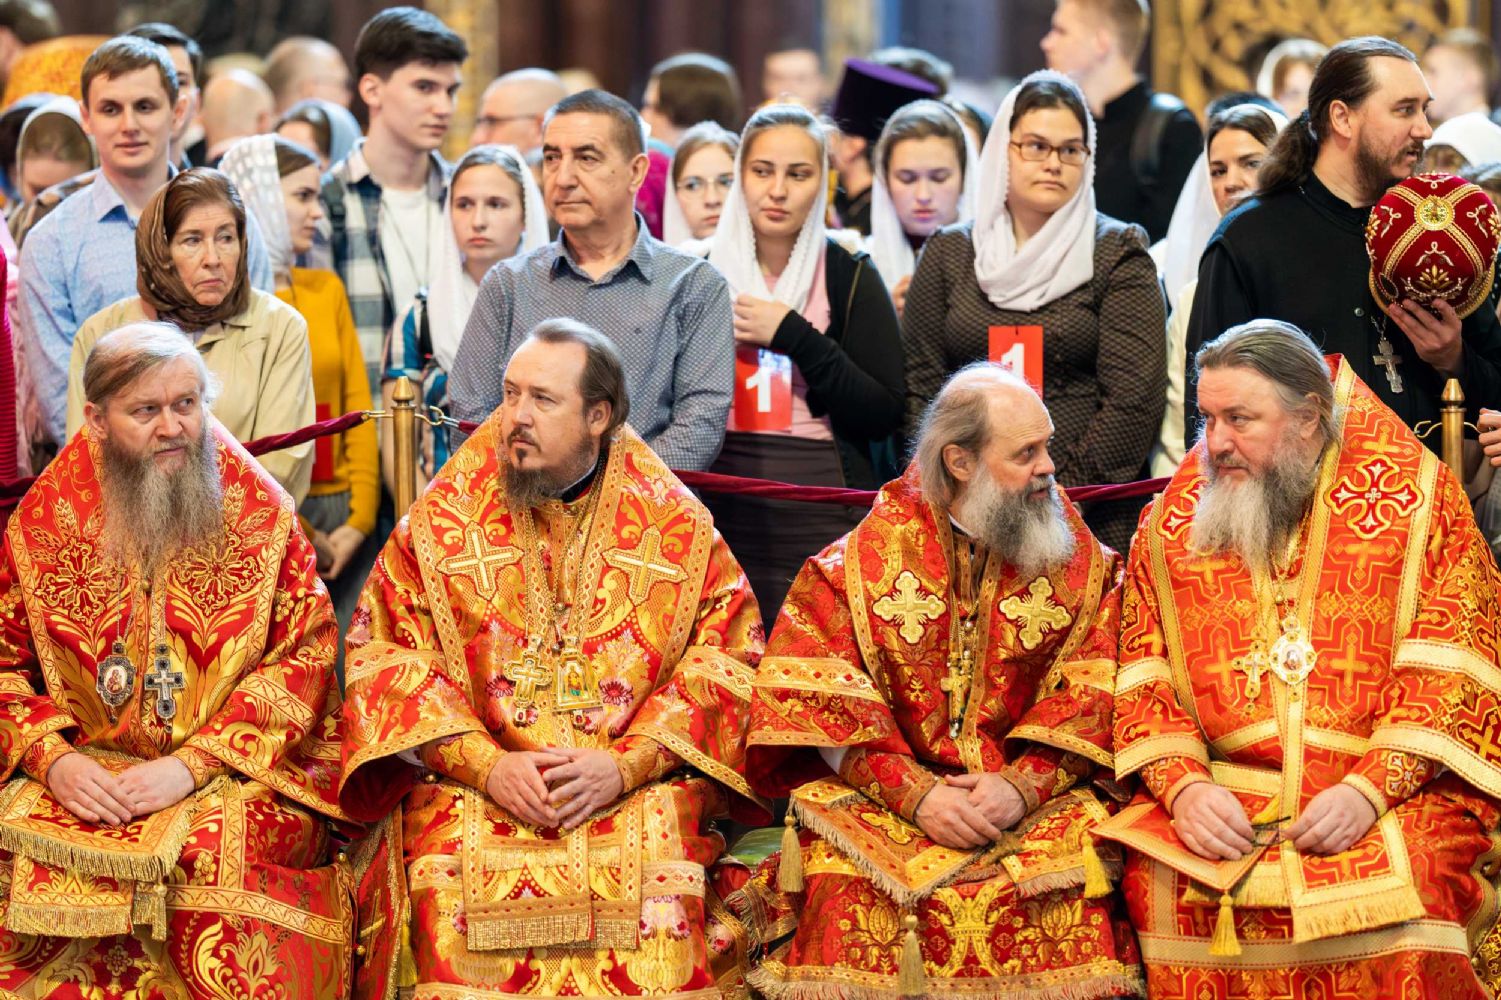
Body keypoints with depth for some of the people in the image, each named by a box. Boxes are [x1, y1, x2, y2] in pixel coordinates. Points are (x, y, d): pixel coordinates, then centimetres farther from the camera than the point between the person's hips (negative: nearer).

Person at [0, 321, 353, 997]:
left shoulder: (261, 513, 3)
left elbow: (304, 658, -3)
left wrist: (192, 765, -14)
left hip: (235, 774, -2)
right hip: (86, 771, 2)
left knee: (212, 860, -34)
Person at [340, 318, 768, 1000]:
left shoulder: (676, 527, 7)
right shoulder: (443, 521, 8)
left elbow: (728, 657, 3)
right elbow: (382, 655, 4)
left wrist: (626, 765, -11)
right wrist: (486, 765, -10)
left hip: (641, 784, 0)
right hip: (474, 787, 0)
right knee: (459, 893, -30)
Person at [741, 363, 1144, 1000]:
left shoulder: (1080, 562, 9)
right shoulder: (864, 557, 5)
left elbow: (1091, 700, 0)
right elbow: (820, 700, -2)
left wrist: (1022, 785, -17)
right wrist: (915, 794, -15)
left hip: (1039, 796, 1)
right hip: (882, 799, -1)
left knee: (1065, 897, -30)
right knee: (850, 891, -31)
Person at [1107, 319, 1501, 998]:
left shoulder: (1414, 499, 2)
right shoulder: (1174, 522, 11)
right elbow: (1144, 680, 8)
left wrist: (1371, 788, -17)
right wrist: (1182, 785, -12)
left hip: (1395, 788, -2)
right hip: (1223, 795, 2)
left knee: (1408, 888, -33)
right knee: (1158, 884, -27)